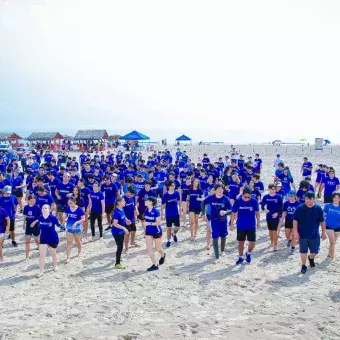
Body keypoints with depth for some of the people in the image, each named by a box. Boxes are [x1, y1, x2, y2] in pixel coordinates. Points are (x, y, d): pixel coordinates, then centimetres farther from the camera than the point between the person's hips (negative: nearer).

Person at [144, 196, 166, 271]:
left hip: (156, 232, -5)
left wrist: (149, 223, -31)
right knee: (149, 249, -2)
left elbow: (159, 223, -21)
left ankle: (163, 255, 47)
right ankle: (155, 265, 9)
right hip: (148, 232, 5)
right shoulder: (146, 211, -3)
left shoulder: (156, 211, -21)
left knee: (158, 248, 12)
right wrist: (145, 231, 15)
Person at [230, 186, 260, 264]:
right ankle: (240, 257, 29)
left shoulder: (254, 201, -11)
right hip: (240, 226, 0)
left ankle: (248, 253, 30)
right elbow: (233, 213, -3)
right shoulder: (237, 201, -12)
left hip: (251, 226, 0)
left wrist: (258, 221, 12)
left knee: (252, 242, -1)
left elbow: (257, 212, 4)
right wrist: (231, 224, -1)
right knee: (241, 242, 12)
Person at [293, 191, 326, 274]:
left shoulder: (318, 209, -7)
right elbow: (295, 220, -4)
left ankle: (311, 258, 43)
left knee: (315, 252, 9)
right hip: (302, 235, -1)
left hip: (315, 235, 1)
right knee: (303, 251, 7)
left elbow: (322, 221, 2)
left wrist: (323, 232, 4)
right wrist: (295, 231, -9)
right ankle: (303, 266, 25)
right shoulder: (300, 208, -10)